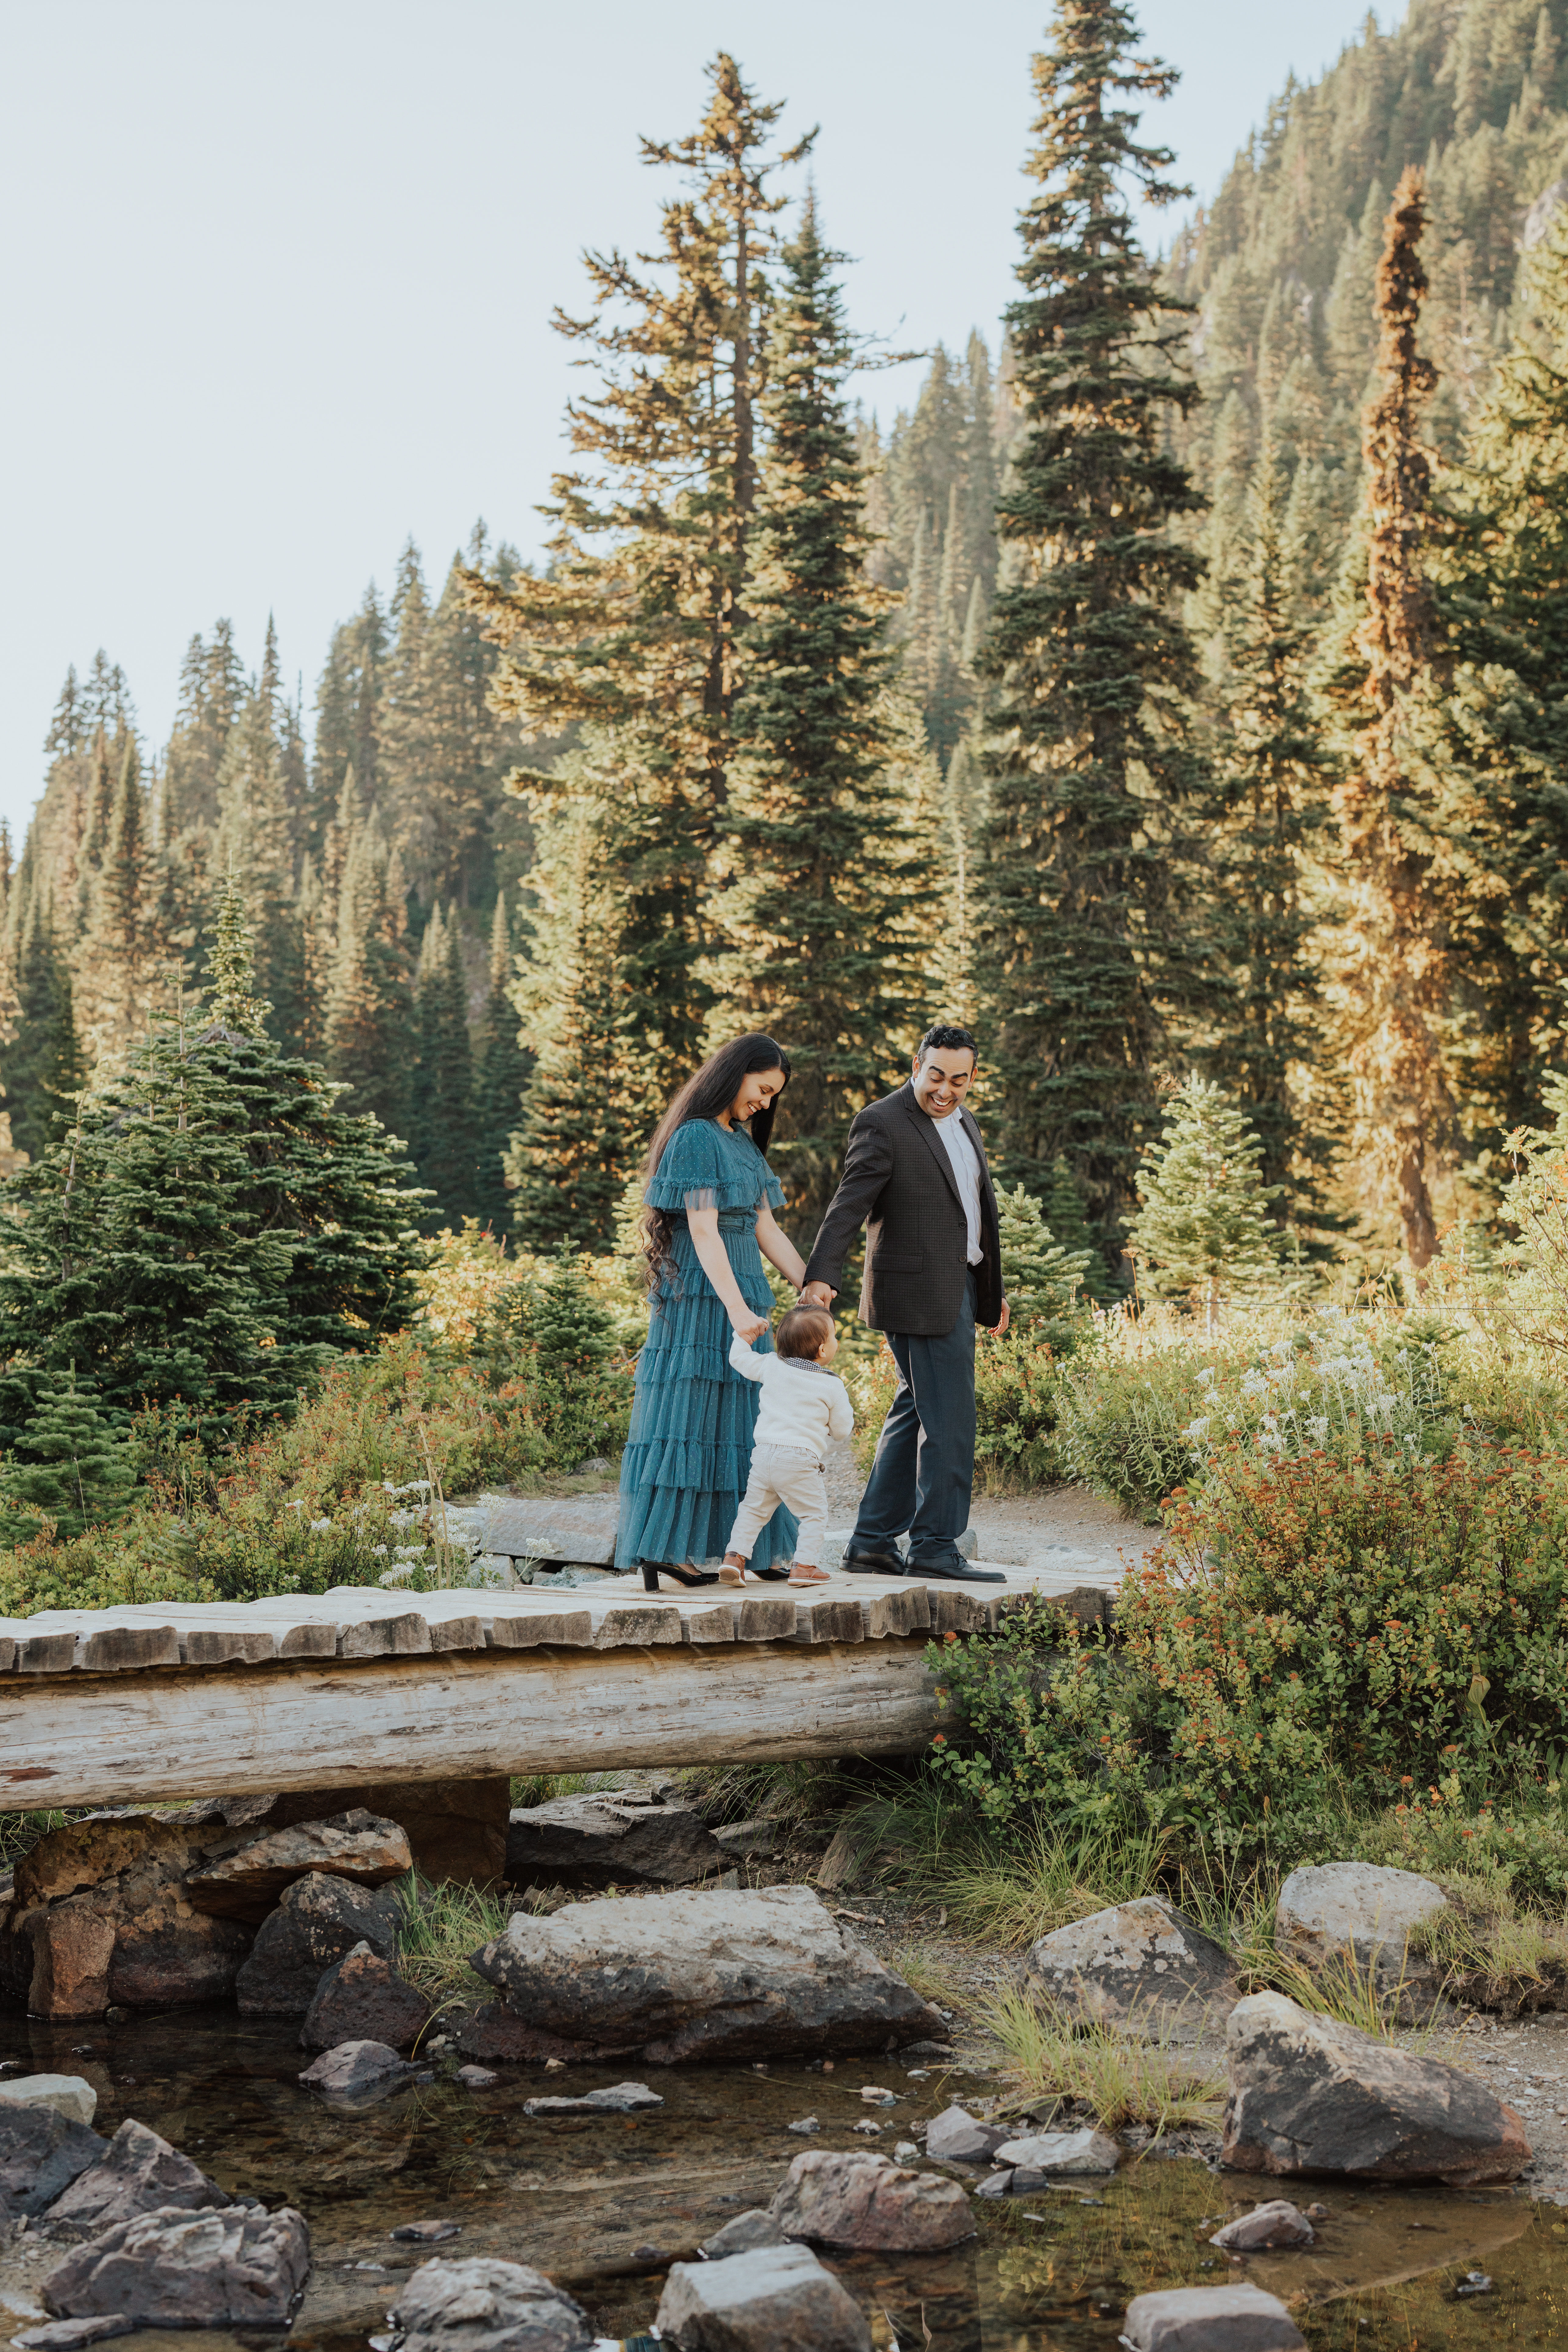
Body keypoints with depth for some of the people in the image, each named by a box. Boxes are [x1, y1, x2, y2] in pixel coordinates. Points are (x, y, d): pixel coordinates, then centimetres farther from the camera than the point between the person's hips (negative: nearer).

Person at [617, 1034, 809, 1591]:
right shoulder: (695, 1138, -10)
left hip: (743, 1296, 9)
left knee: (741, 1417, 9)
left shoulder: (744, 1144, 17)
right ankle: (658, 1552, -8)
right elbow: (703, 1232, -18)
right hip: (700, 1296, -9)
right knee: (689, 1414, -9)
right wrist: (737, 1309, -24)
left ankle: (758, 1550, 13)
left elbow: (766, 1231, 14)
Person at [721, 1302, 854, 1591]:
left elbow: (740, 1359, 20)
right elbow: (842, 1429, 6)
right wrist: (845, 1405, 25)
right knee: (814, 1514, 7)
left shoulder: (771, 1367, 7)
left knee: (753, 1510, 15)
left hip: (763, 1454, 4)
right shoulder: (832, 1388, -1)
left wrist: (743, 1334, 36)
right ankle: (805, 1565, 0)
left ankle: (734, 1556, 7)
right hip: (800, 1462, -4)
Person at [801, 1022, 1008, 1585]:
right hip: (921, 1292, -9)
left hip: (958, 1285, 9)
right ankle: (935, 1547, 0)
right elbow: (849, 1204, -21)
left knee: (916, 1413, 10)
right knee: (949, 1419, -7)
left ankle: (872, 1545, 15)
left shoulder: (961, 1120, 15)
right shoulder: (882, 1124, -12)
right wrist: (821, 1276, -33)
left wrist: (991, 1291, 25)